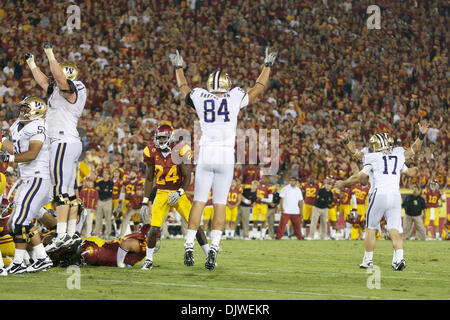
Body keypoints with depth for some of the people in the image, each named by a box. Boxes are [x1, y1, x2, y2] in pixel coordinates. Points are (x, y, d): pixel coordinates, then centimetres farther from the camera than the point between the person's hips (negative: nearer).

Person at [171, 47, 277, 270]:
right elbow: (259, 88, 17)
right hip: (226, 157, -1)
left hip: (205, 156, 1)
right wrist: (267, 66, 32)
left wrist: (178, 68, 43)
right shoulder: (235, 99, 0)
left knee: (198, 202, 6)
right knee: (220, 204, 2)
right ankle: (214, 247, -8)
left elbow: (184, 88, 26)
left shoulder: (201, 99, 3)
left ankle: (189, 246, 3)